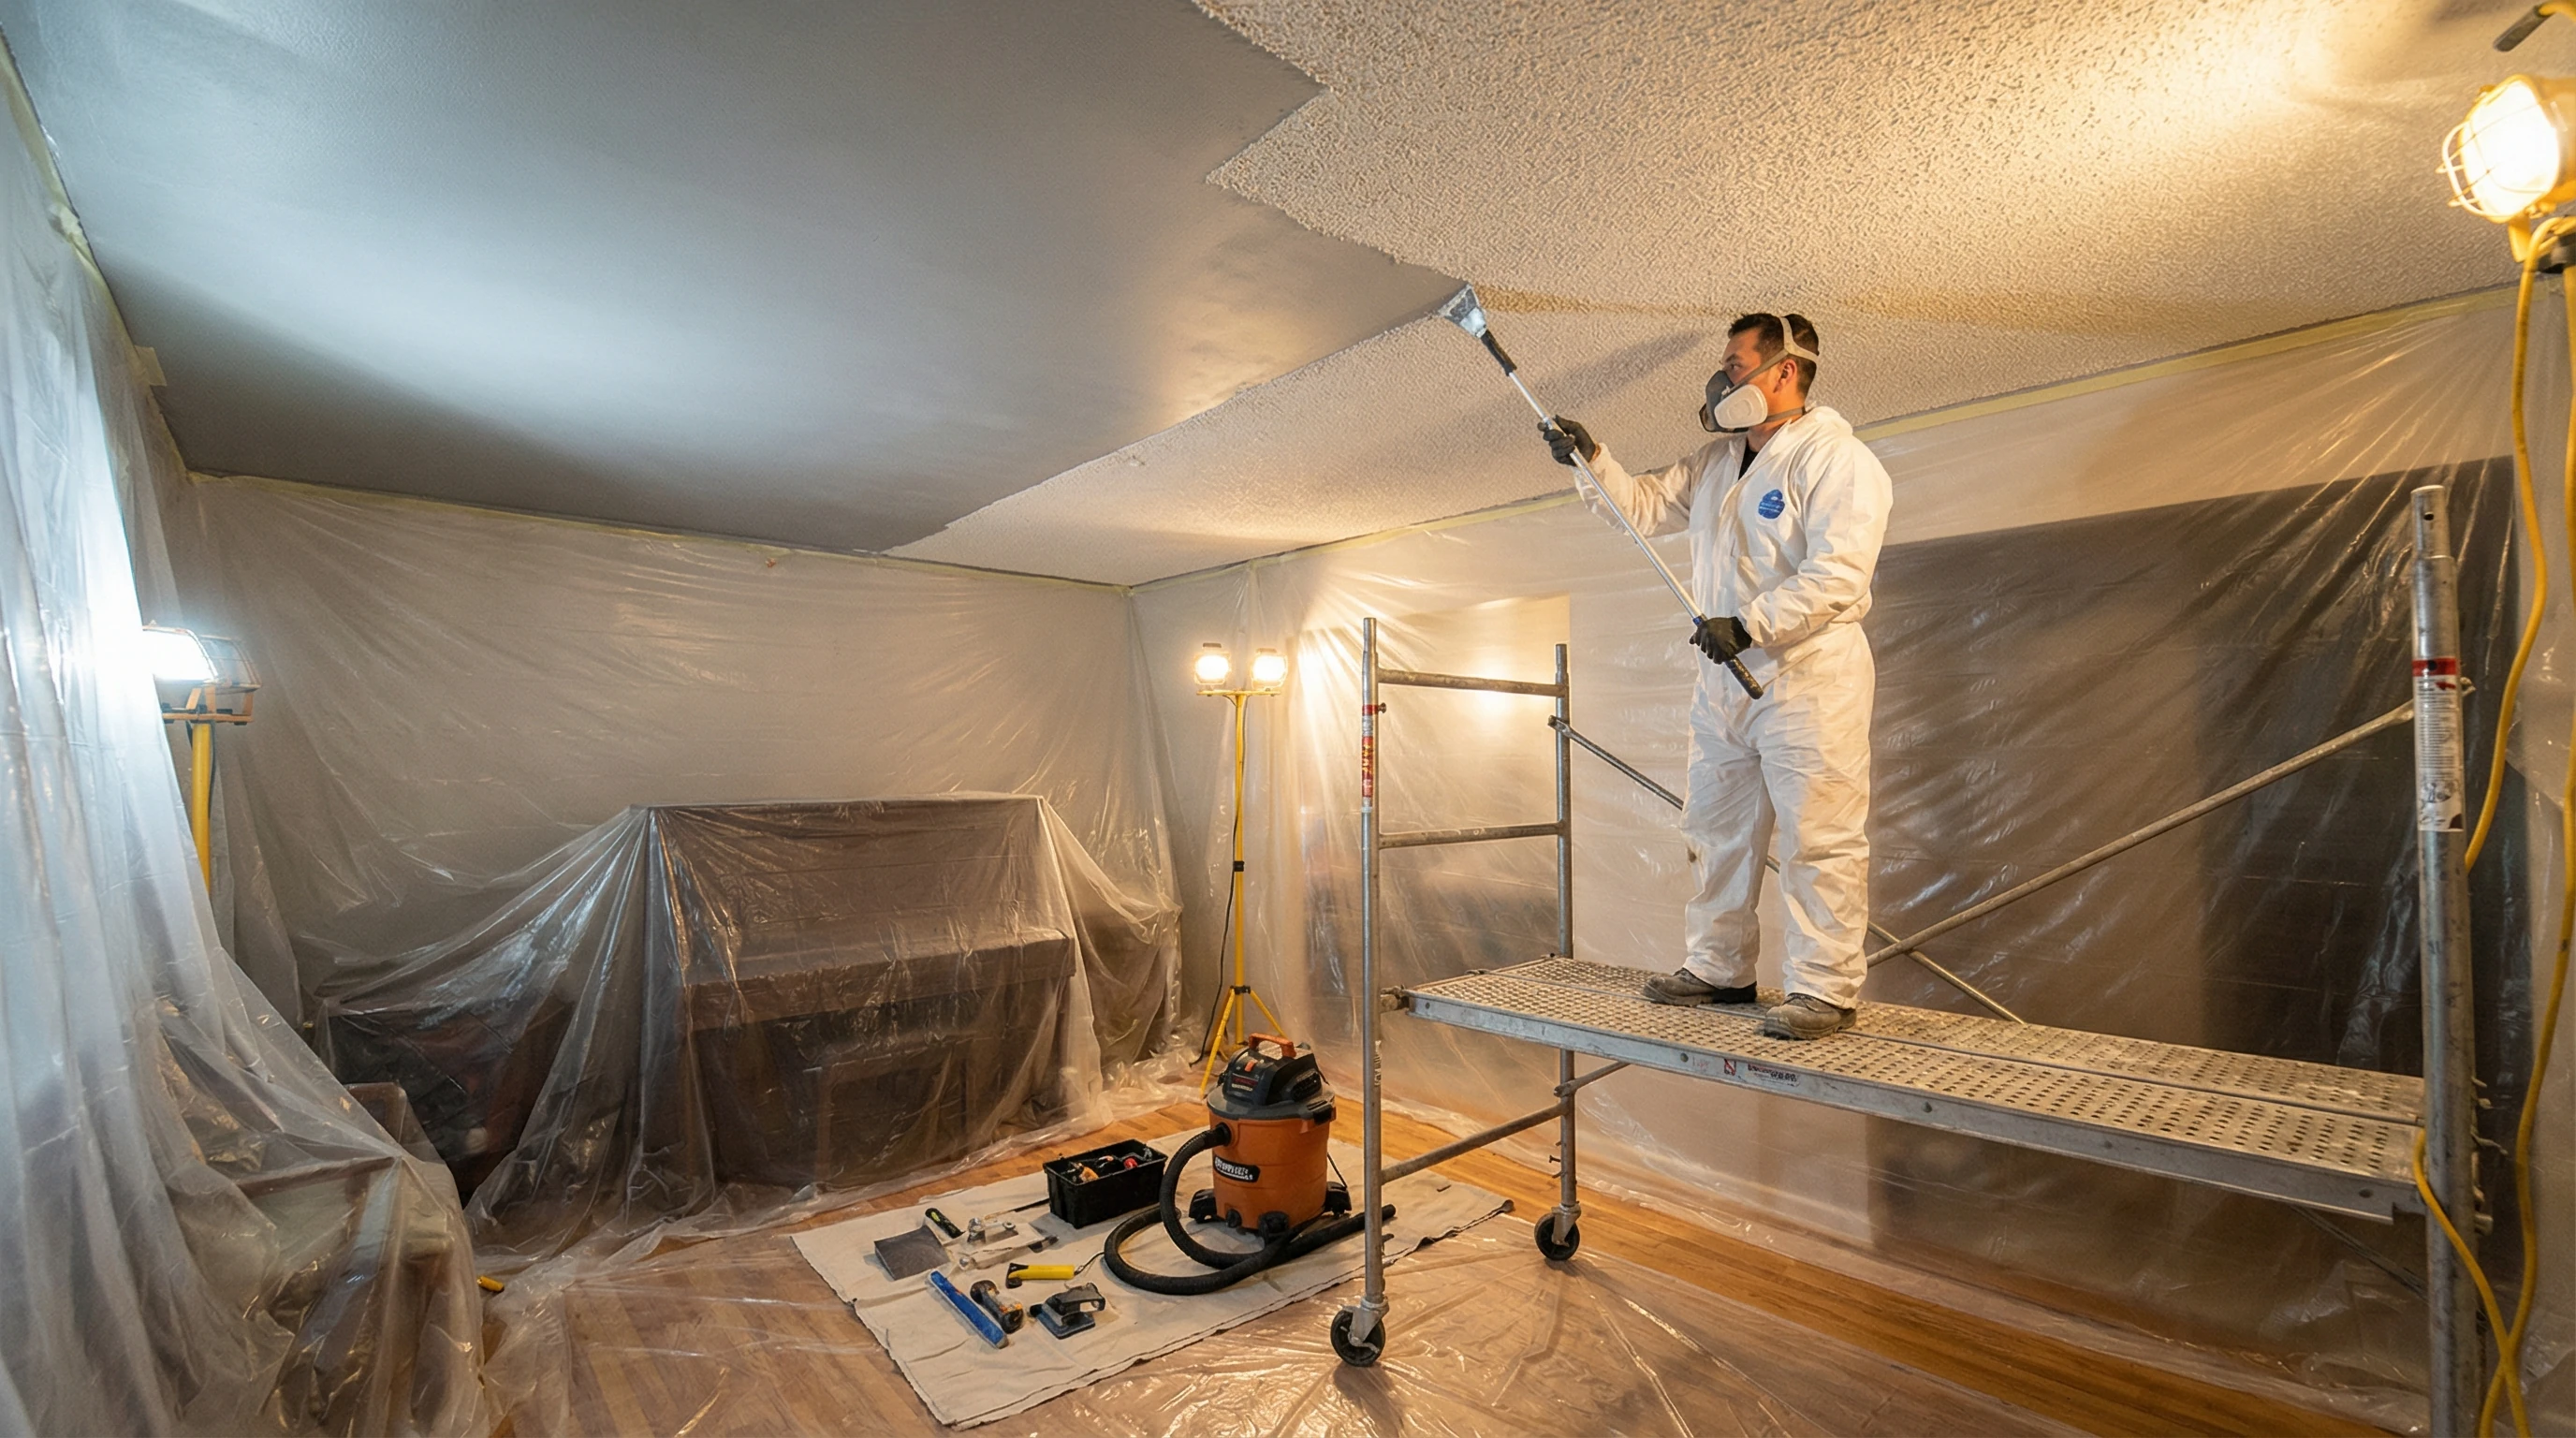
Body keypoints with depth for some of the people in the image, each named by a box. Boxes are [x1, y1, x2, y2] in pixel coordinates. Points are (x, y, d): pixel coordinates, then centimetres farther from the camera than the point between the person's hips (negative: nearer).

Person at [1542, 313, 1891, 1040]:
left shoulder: (1836, 458, -9)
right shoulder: (1716, 461, 17)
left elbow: (1838, 574, -20)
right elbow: (1646, 504, 22)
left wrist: (1748, 623, -25)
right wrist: (1593, 459, 9)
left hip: (1809, 678, -8)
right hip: (1723, 679, 8)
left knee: (1819, 840, -3)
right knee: (1717, 831, 13)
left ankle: (1825, 989, 8)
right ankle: (1718, 969, 25)